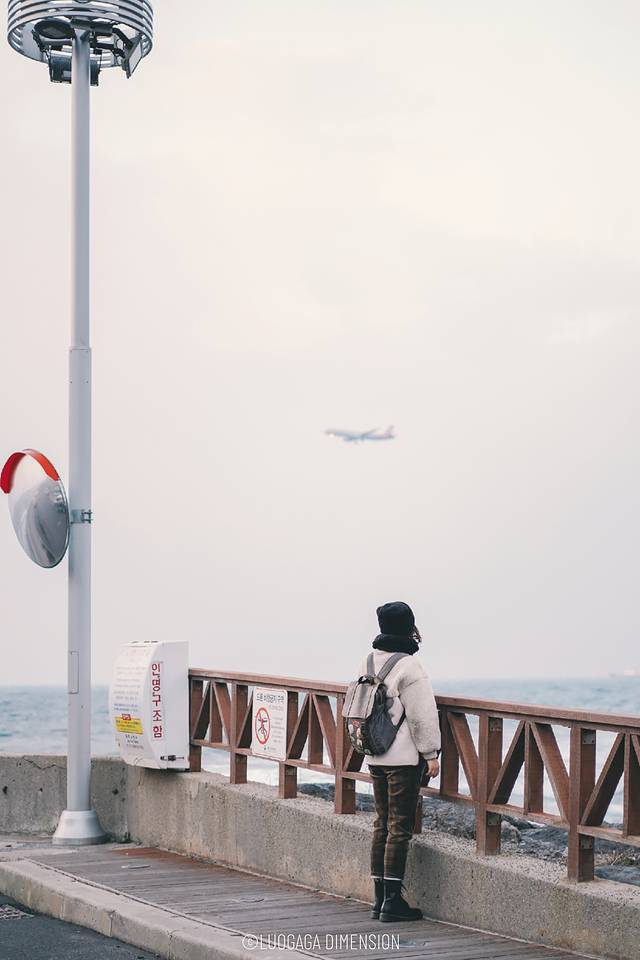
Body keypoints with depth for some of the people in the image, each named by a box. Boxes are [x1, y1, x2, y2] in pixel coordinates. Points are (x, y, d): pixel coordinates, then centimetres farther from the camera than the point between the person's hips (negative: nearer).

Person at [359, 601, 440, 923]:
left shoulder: (368, 662, 8)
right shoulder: (409, 667, -15)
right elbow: (421, 715, -14)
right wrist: (431, 753, -7)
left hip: (375, 757, 7)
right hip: (404, 757, -7)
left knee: (382, 823, 13)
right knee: (400, 827, -3)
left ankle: (379, 897, 16)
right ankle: (392, 900, -2)